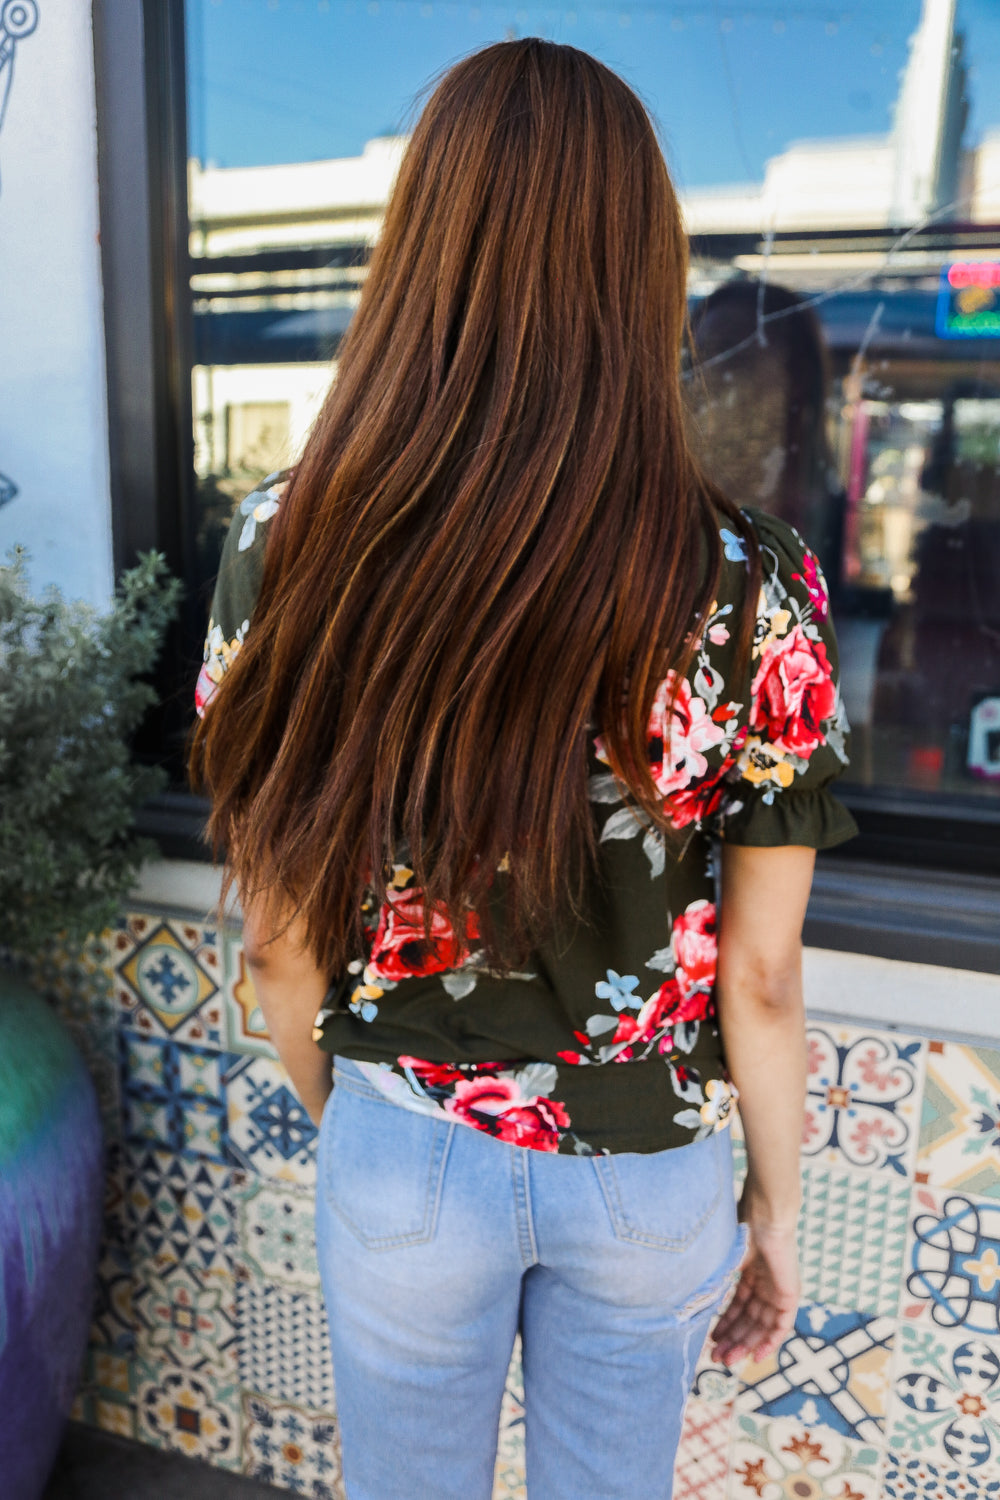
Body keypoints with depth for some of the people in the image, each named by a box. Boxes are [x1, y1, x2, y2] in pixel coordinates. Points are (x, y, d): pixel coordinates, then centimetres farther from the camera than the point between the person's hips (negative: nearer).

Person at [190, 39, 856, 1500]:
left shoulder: (289, 549, -19)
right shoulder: (757, 591, -20)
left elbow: (282, 941, -9)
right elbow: (763, 976, -12)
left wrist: (348, 1123, 10)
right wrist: (775, 1205, 7)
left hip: (403, 1155, 0)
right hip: (649, 1175, 1)